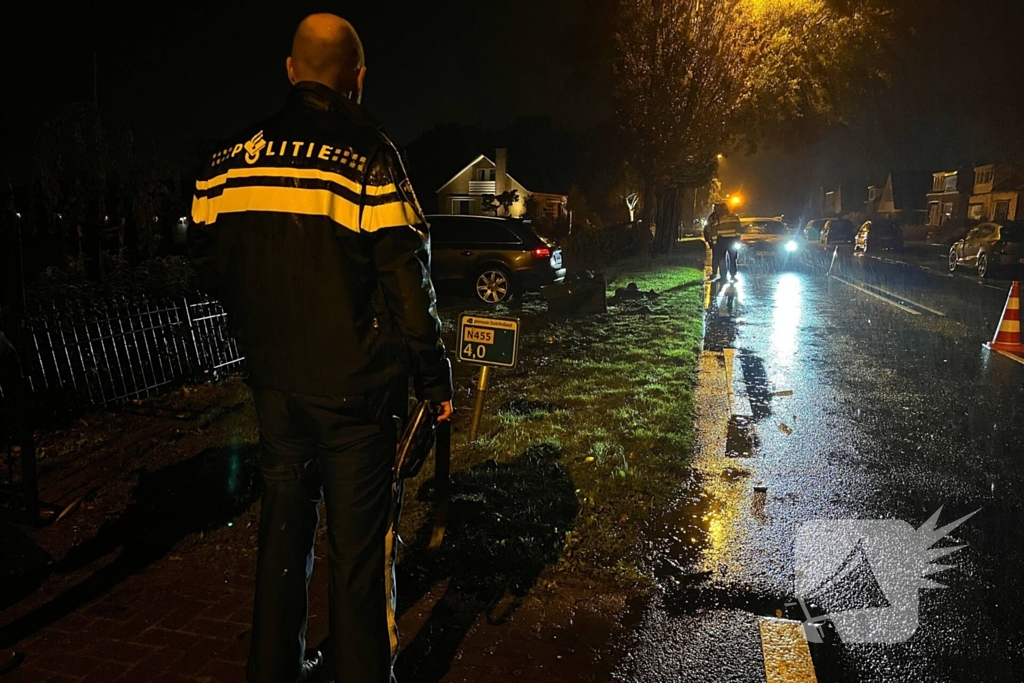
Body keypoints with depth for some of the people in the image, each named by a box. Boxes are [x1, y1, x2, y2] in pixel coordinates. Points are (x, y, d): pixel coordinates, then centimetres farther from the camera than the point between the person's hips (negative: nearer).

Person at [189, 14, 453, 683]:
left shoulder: (232, 157, 3)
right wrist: (435, 376, -5)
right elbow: (407, 281, -15)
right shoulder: (369, 156, -12)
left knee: (283, 524, 19)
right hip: (355, 388, -5)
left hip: (275, 381, 5)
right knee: (360, 540, 7)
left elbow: (210, 262, 9)